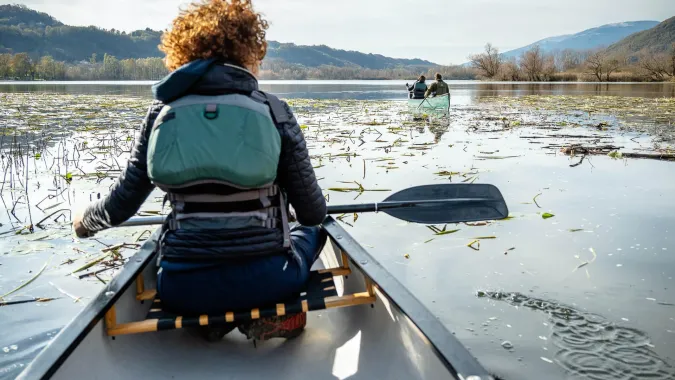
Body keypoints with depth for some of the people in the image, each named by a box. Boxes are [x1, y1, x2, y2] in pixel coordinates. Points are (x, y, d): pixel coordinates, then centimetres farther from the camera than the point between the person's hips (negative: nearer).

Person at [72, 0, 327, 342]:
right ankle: (267, 313, 2)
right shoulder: (274, 111, -3)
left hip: (181, 292, 3)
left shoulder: (162, 112, 1)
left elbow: (120, 206, 5)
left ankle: (212, 318, 9)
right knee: (311, 233, 30)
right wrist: (314, 211, 25)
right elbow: (313, 213, -1)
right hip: (263, 282, -2)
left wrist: (85, 222, 28)